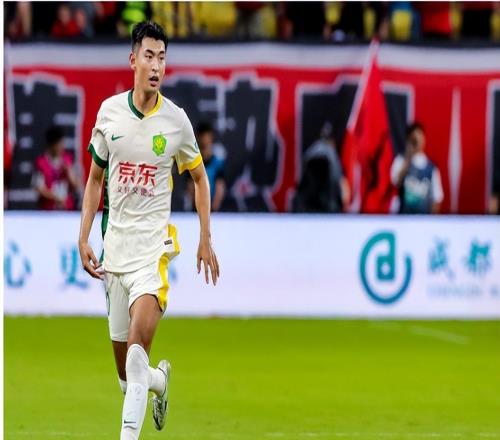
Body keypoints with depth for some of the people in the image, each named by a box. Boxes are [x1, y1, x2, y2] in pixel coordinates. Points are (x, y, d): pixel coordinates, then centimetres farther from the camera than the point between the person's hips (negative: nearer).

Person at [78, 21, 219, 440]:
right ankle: (161, 379, 41)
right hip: (115, 244, 3)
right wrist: (84, 239, 7)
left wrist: (206, 239, 8)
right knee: (126, 376, 8)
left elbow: (200, 177, 12)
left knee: (137, 346, -24)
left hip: (154, 244, -3)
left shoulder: (176, 119, -3)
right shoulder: (109, 111, 3)